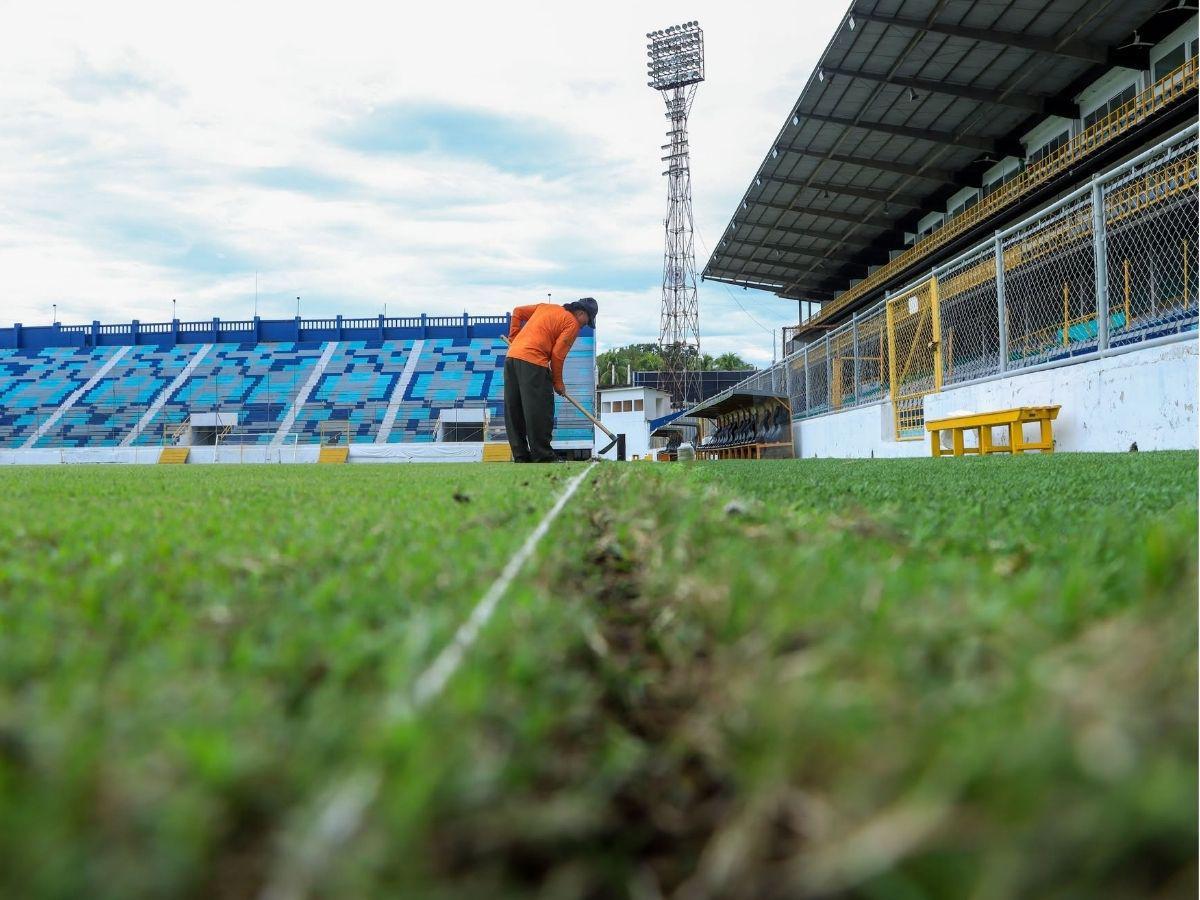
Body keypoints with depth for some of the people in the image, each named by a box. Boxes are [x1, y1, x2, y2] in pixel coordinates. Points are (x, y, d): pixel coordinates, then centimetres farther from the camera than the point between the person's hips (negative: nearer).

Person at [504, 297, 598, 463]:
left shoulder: (546, 307, 22)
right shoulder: (573, 324, 1)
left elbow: (518, 312, 25)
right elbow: (557, 354, -4)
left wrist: (514, 338, 25)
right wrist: (558, 383, 6)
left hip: (512, 356, 8)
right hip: (532, 362, -8)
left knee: (514, 413, 9)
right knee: (540, 414, -4)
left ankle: (521, 457, 14)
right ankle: (543, 457, -1)